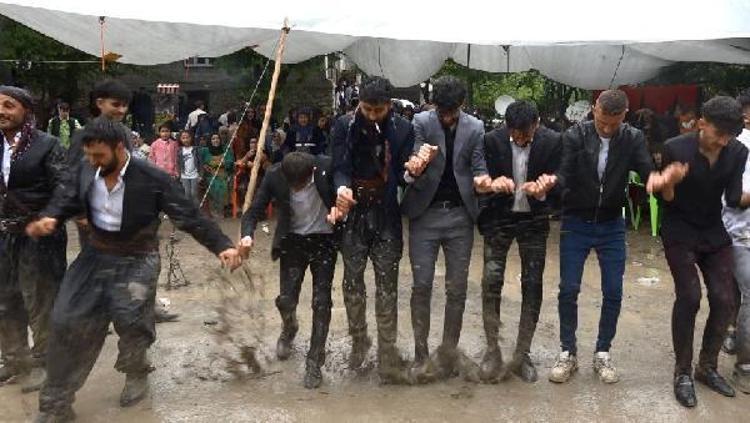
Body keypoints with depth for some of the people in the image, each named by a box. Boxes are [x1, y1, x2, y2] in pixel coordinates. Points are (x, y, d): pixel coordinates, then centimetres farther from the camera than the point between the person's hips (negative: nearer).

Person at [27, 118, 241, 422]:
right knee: (68, 321, 3)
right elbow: (67, 199, 8)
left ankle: (136, 372, 29)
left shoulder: (153, 179, -20)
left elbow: (190, 217, -20)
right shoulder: (86, 171, -6)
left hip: (137, 259, -4)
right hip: (96, 255, 5)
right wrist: (48, 218, -16)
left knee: (131, 320, -9)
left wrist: (222, 246, -29)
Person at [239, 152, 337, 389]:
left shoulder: (327, 168, -23)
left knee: (321, 303, -3)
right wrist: (247, 235, -31)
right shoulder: (274, 176, -19)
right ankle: (289, 329, 36)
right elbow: (255, 210, -12)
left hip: (324, 240, -1)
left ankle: (314, 362, 11)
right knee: (286, 300, -1)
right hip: (292, 240, 1)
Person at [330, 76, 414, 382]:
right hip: (354, 214, 1)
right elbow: (340, 166, -8)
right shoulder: (345, 126, -3)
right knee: (352, 281, 10)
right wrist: (342, 188, -29)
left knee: (387, 285, 2)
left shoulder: (402, 129, -4)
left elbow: (402, 176, -2)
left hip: (386, 217, -1)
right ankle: (358, 340, 29)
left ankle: (387, 351, 12)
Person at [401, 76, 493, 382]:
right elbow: (415, 165, -9)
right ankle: (421, 354, 11)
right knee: (421, 286, 0)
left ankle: (449, 350, 21)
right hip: (425, 214, -1)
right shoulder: (421, 123, -2)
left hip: (460, 216, 2)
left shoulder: (475, 128, 2)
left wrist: (481, 181, -23)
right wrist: (416, 167, -34)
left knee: (457, 289, 6)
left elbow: (479, 168, 1)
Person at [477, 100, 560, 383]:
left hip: (534, 220, 1)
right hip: (499, 217, -1)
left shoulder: (552, 142, -12)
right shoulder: (492, 140, -13)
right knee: (491, 281, -7)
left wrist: (544, 188, -31)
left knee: (532, 285, 3)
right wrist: (494, 183, -30)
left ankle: (522, 355, 17)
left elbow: (556, 180, -7)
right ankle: (492, 350, 9)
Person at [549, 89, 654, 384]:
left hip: (612, 226, 2)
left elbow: (648, 172, -16)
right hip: (576, 223, -2)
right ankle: (568, 353, 15)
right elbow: (564, 174, -19)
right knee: (568, 290, 0)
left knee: (613, 292, 4)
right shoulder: (575, 135, -11)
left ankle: (602, 354, 20)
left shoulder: (633, 139, -5)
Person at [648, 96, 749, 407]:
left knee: (725, 299, -1)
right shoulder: (676, 148, -18)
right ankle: (683, 373, 1)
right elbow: (666, 199, -12)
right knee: (689, 297, -13)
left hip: (715, 233, 4)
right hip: (680, 233, -4)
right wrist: (669, 183, -34)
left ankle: (707, 367, 17)